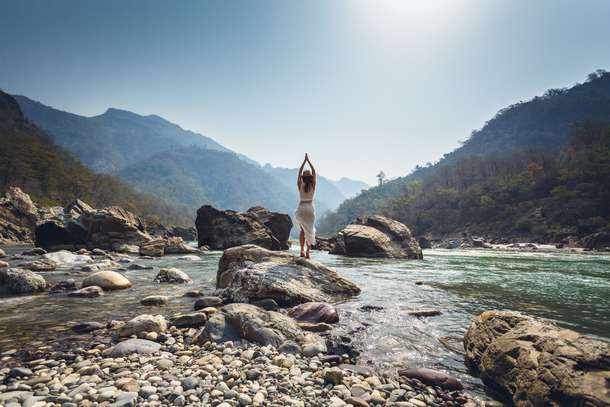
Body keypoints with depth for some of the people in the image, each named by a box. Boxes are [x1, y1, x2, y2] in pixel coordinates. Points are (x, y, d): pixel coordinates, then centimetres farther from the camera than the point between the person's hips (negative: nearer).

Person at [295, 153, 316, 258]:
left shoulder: (300, 186, -6)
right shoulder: (313, 186, -6)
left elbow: (299, 172, 2)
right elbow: (314, 172, 0)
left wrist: (304, 161, 5)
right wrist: (309, 161, 4)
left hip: (301, 209, 1)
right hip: (310, 208, -1)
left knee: (303, 230, 14)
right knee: (310, 230, 4)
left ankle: (302, 250, 8)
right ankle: (308, 251, -4)